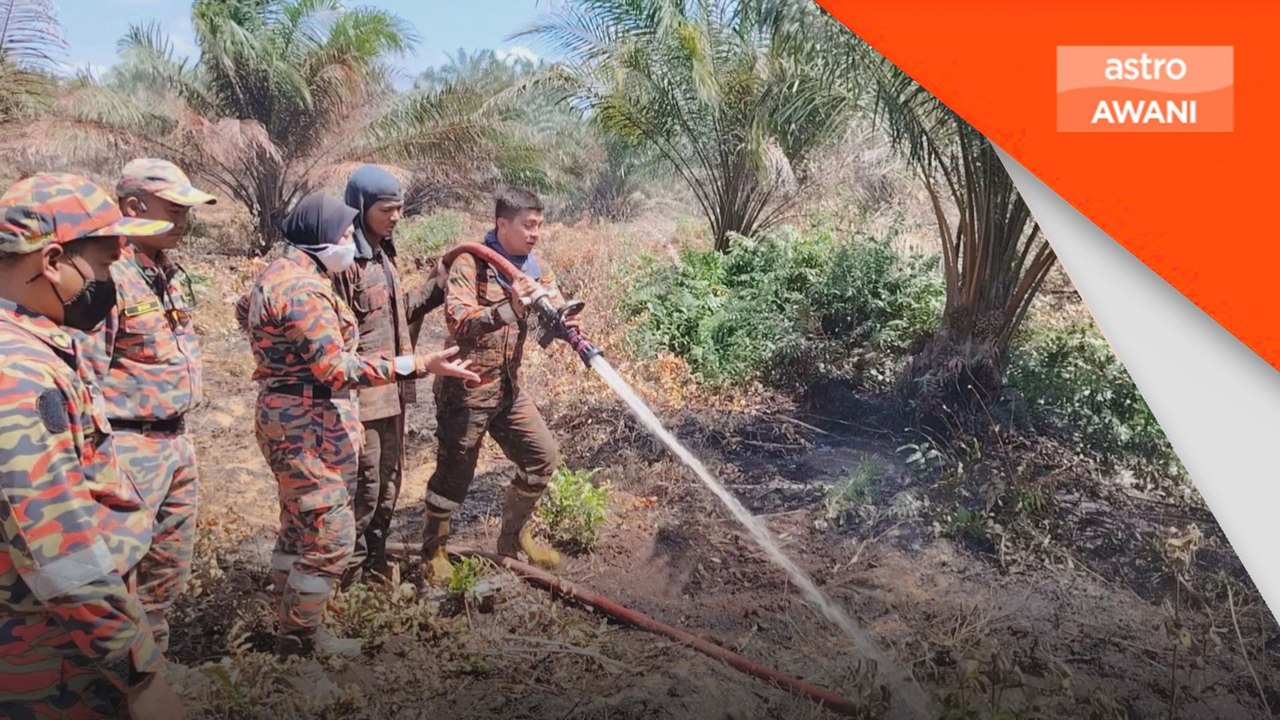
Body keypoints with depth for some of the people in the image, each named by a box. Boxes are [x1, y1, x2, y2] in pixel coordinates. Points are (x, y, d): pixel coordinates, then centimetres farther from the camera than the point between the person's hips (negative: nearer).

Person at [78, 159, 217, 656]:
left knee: (169, 571, 20)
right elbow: (84, 374, -20)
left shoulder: (171, 274, 10)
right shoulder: (108, 276, -18)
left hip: (176, 442, 9)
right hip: (130, 448, -9)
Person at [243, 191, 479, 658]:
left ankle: (291, 625, 34)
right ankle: (300, 637, 13)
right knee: (330, 535, -1)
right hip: (308, 426, -11)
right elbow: (337, 370, -26)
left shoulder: (279, 274, 11)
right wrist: (419, 365, -28)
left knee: (299, 528, 21)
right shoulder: (305, 290, -21)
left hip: (286, 419, 11)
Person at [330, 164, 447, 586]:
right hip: (360, 395, -9)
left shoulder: (383, 254, 12)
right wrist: (355, 382, -22)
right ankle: (350, 574, 18)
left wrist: (437, 288, 10)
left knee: (389, 482, 19)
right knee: (364, 487, 1)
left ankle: (375, 561, 35)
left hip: (391, 392, 9)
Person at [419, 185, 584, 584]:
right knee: (455, 470, 2)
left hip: (509, 385, 7)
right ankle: (432, 551, 24)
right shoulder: (470, 263, -14)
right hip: (466, 387, -6)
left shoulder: (533, 266, 5)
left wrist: (565, 321, -28)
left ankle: (514, 535, 27)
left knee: (543, 456, 7)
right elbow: (458, 322, -27)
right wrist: (508, 308, -42)